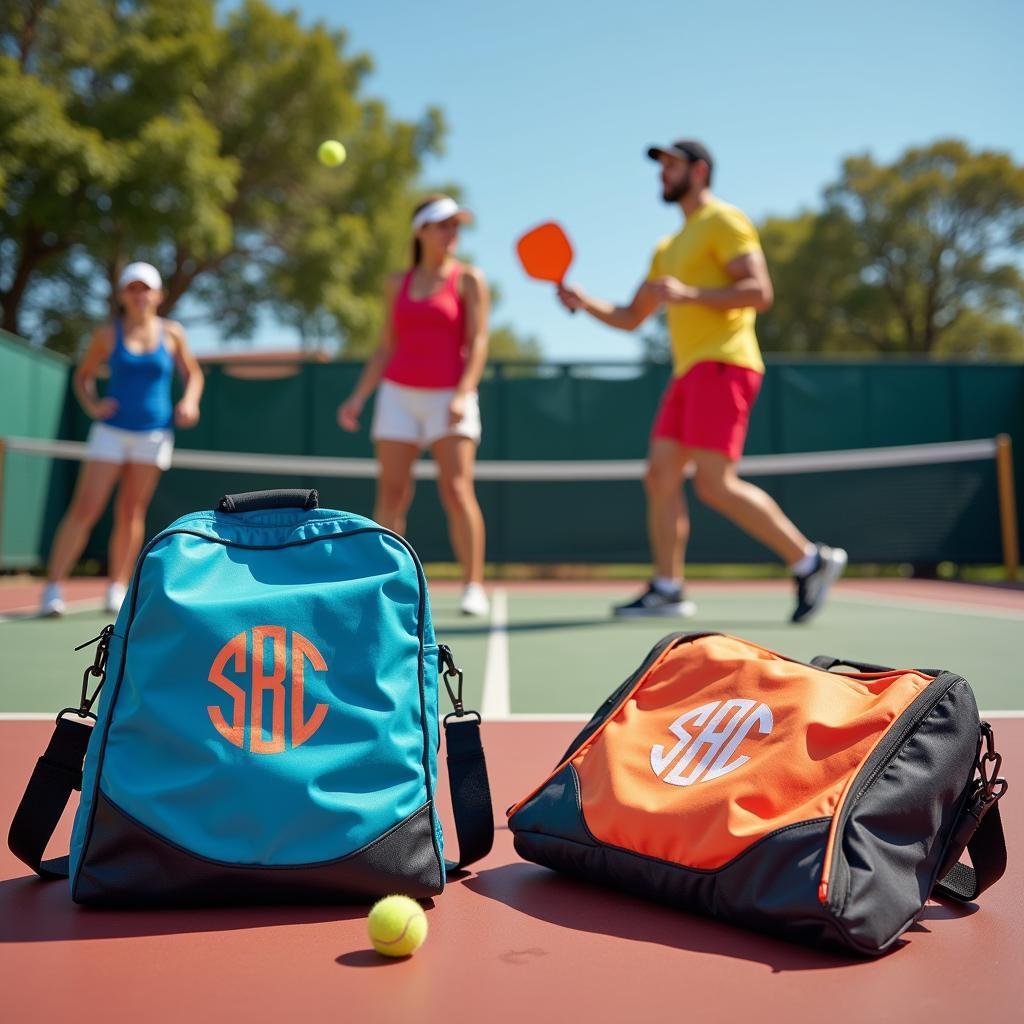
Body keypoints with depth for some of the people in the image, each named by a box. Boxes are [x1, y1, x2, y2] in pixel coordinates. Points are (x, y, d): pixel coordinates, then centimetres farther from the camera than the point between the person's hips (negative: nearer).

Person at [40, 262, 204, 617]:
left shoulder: (172, 333, 3)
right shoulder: (107, 334, 1)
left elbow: (193, 375, 13)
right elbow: (82, 376, 11)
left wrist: (190, 402, -6)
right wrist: (91, 405, -8)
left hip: (154, 433, 1)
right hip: (111, 430, -1)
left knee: (131, 512, 5)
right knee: (84, 509, -7)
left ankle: (117, 588, 14)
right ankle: (54, 586, -2)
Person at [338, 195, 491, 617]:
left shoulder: (468, 279, 4)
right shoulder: (397, 284, 14)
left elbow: (477, 342, -5)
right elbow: (385, 348, 16)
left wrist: (463, 394, -19)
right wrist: (358, 397, 6)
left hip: (449, 395, -3)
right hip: (398, 393, 3)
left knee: (456, 490, -14)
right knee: (391, 494, -1)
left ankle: (474, 587, -7)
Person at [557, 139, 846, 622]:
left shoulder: (723, 221, 1)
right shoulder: (669, 248, 27)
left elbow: (759, 292, -13)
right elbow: (630, 318, 27)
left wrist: (687, 294, -20)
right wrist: (584, 302, 11)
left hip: (721, 364, -9)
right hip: (688, 371, 9)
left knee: (714, 484, -16)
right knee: (660, 477, 1)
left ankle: (811, 561, -6)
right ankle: (667, 589, 4)